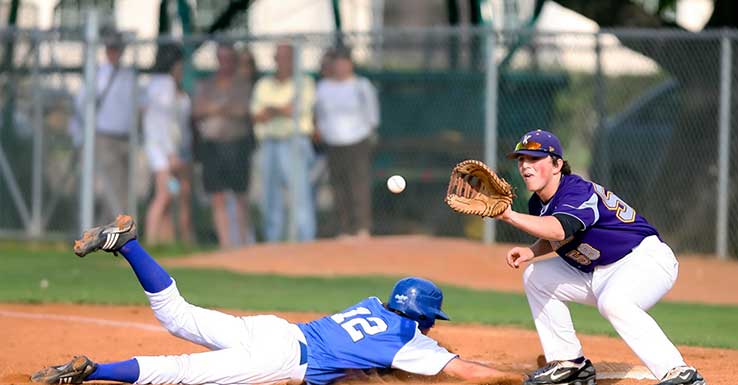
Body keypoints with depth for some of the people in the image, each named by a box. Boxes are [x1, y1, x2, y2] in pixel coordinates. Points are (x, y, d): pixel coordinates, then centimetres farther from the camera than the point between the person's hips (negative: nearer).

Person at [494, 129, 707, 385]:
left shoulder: (579, 192, -26)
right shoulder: (538, 203, 3)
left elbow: (558, 230, -46)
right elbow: (551, 239, 20)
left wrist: (510, 216, -54)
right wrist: (531, 252, -3)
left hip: (646, 260, -10)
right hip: (599, 273, 10)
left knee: (613, 302, -39)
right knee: (535, 276, 10)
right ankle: (569, 363, 15)